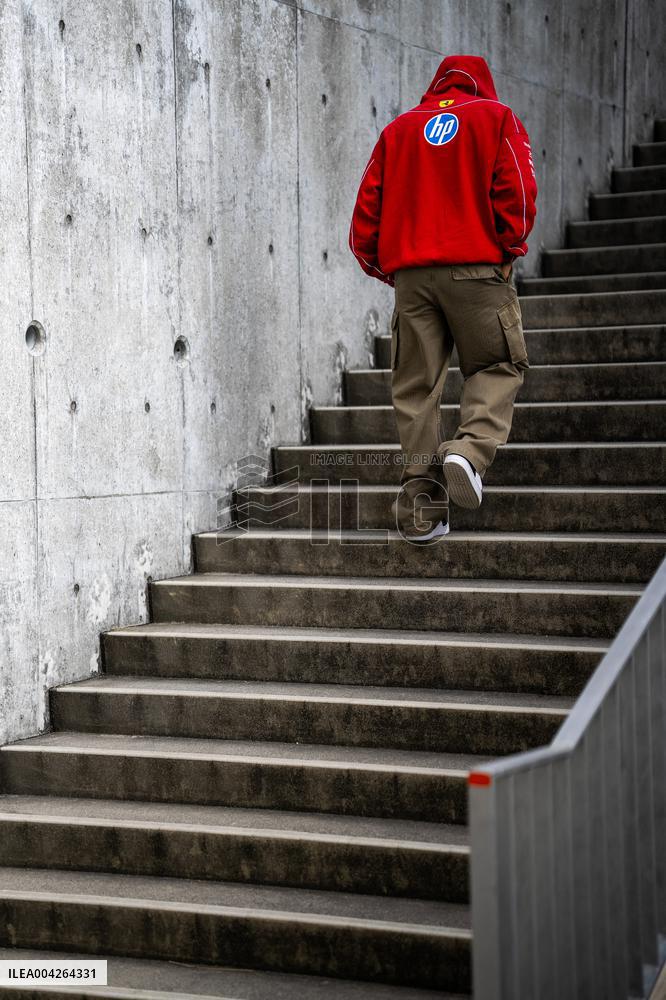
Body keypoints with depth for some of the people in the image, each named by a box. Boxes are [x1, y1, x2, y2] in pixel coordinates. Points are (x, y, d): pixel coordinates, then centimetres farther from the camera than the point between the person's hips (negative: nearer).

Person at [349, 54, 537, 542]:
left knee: (416, 386, 3)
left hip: (409, 273, 3)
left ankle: (421, 503, -1)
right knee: (497, 367, 6)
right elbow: (517, 191, -3)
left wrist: (382, 265, 18)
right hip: (476, 266, -3)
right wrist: (509, 252, 6)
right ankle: (471, 448, -20)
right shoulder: (497, 117, 12)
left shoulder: (398, 128, 20)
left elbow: (367, 205, 13)